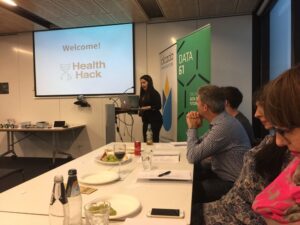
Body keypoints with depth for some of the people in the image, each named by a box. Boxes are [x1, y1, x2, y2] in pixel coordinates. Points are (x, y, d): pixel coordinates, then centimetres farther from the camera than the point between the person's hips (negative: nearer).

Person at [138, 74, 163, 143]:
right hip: (146, 120, 7)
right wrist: (140, 111, 0)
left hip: (155, 120, -7)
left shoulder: (154, 93, -8)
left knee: (154, 140, -7)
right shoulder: (143, 94, 11)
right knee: (145, 140, 7)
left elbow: (158, 106, -14)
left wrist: (147, 108, -23)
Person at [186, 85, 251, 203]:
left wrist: (192, 128, -12)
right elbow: (198, 146, 10)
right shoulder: (221, 120, 2)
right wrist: (194, 127, -8)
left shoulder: (223, 126, -29)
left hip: (230, 183, -9)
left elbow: (192, 156, -25)